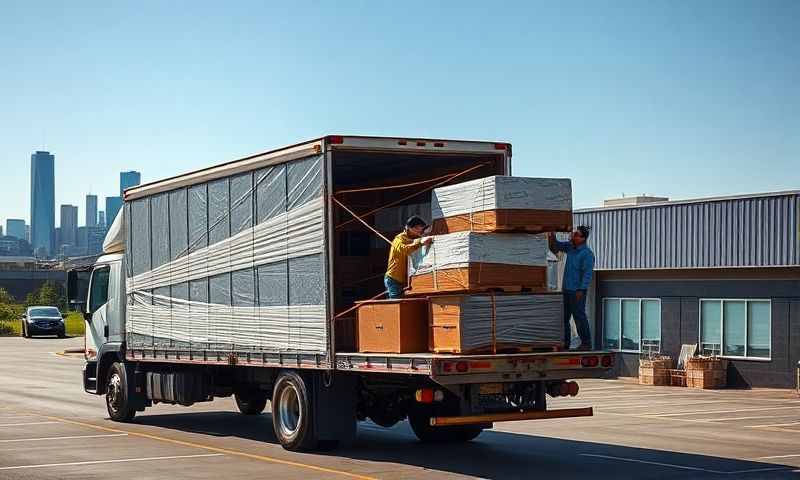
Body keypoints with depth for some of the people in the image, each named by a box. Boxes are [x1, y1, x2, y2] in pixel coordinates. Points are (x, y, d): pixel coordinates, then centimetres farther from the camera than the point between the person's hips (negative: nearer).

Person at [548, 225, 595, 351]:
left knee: (579, 316, -5)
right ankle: (565, 343, 17)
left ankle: (586, 343, 3)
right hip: (566, 289, 8)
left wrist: (581, 290, -23)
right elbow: (555, 246, 18)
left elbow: (587, 274, -18)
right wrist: (551, 236, -3)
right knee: (563, 317, 10)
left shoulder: (587, 254, -14)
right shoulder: (570, 247, 9)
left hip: (577, 291, -8)